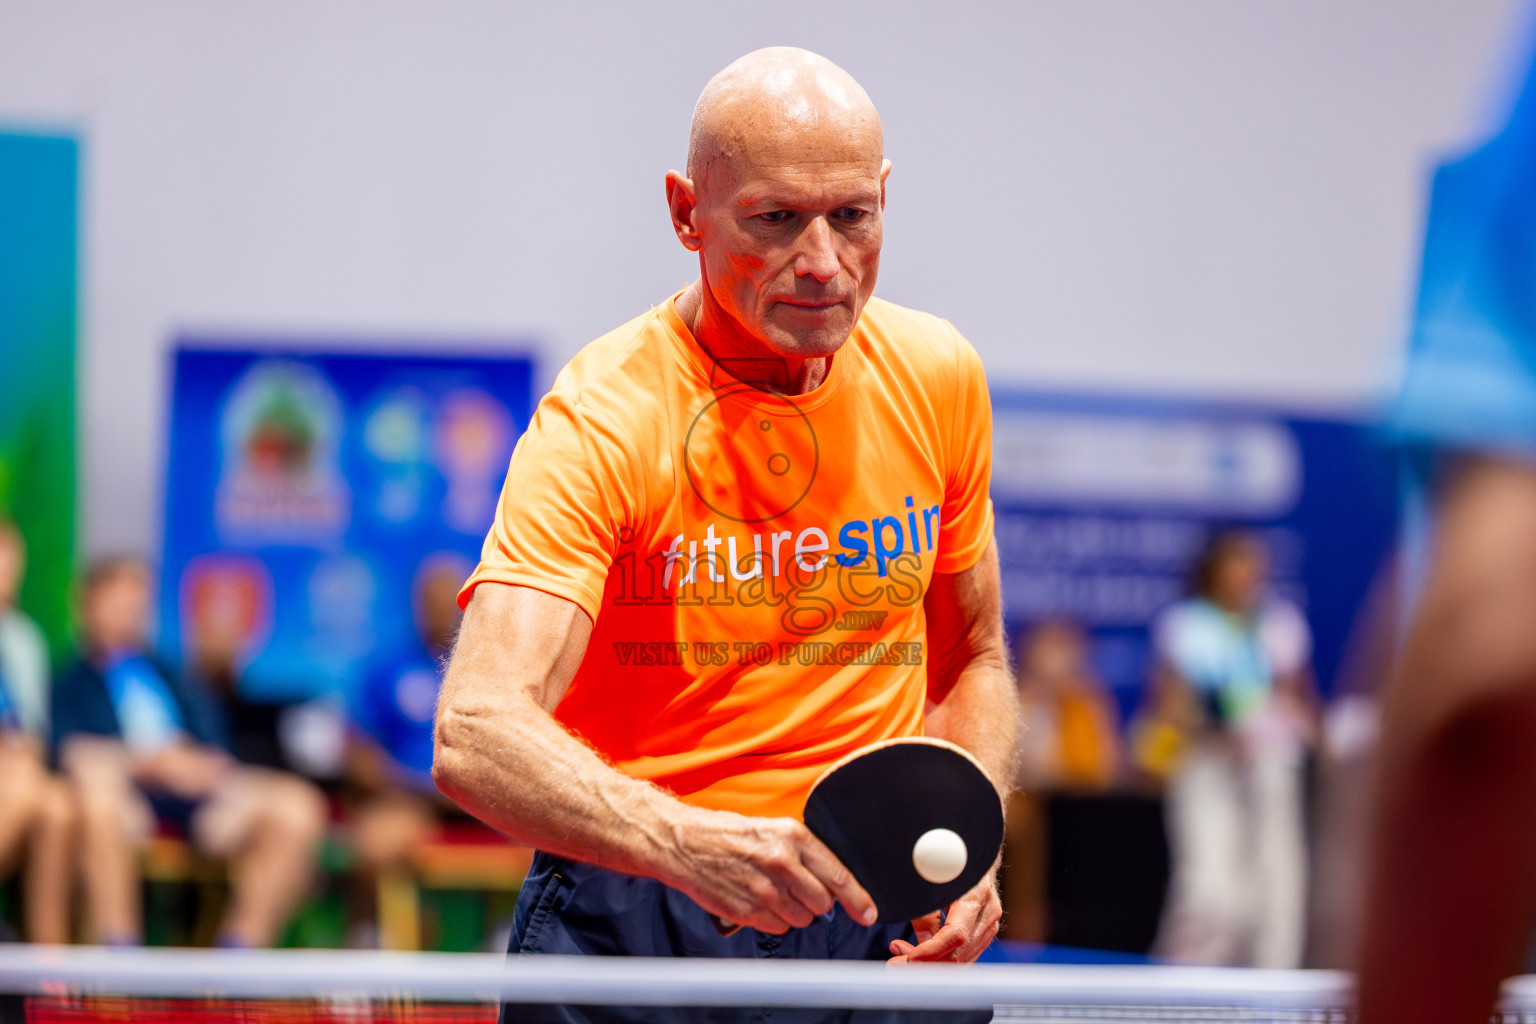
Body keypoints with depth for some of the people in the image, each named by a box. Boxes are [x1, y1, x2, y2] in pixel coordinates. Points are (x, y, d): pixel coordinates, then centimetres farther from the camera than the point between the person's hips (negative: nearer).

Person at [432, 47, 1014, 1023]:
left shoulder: (937, 375, 1)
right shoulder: (602, 421, -15)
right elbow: (476, 736, -28)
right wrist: (691, 844, -44)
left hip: (882, 925, 4)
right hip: (631, 921, -3)